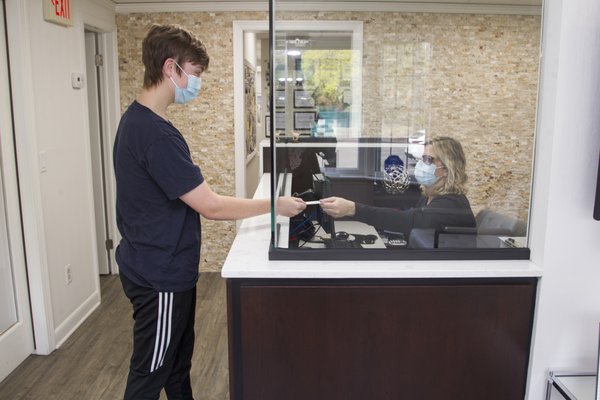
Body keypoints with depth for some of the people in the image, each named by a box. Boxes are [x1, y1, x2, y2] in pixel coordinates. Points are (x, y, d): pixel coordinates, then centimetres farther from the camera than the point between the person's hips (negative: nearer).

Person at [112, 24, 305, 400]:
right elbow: (211, 205, -24)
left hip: (167, 269, 9)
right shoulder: (155, 133, -26)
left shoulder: (137, 119, 7)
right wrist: (275, 204, -13)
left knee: (179, 359, 22)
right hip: (160, 275, -9)